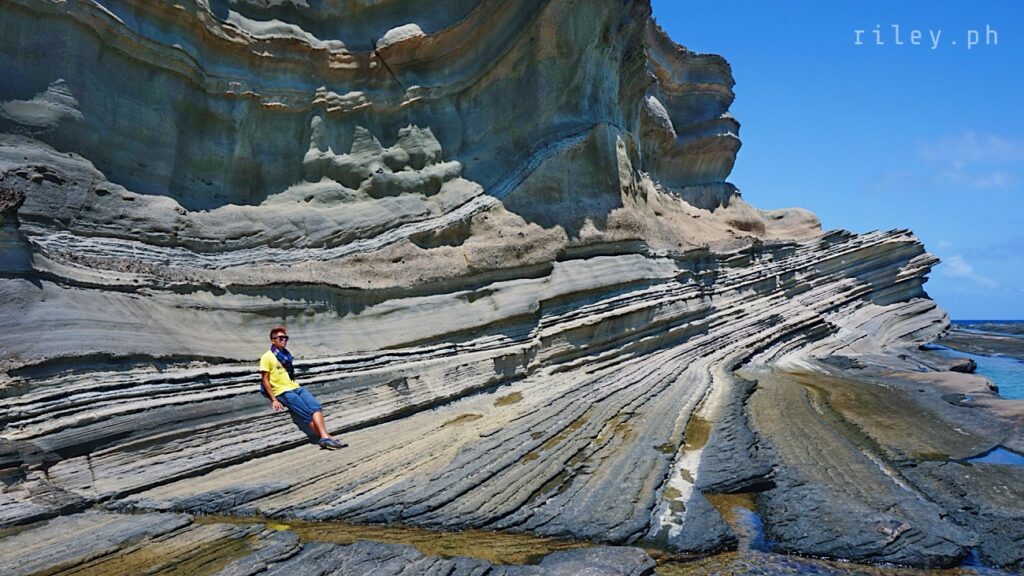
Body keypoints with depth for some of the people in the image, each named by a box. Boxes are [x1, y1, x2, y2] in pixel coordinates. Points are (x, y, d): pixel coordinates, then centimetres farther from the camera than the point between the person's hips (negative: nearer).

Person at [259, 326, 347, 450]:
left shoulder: (286, 354, 20)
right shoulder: (267, 357, -2)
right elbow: (265, 380, -6)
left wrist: (296, 387, 17)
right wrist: (274, 400, -13)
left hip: (295, 388, 6)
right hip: (282, 392, -6)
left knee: (316, 406, -21)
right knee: (307, 414, -21)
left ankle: (324, 437, -35)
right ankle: (324, 437, -20)